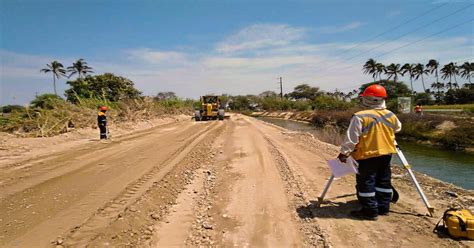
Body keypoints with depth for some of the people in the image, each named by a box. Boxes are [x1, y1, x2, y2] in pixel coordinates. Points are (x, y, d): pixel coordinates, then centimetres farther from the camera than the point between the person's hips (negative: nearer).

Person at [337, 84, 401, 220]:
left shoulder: (360, 117, -17)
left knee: (366, 183, 2)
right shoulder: (391, 115, 4)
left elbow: (351, 138, -16)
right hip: (386, 153, 7)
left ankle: (370, 211, 5)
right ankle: (383, 208, 23)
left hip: (368, 154, -6)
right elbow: (398, 128, 24)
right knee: (384, 181, 16)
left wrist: (344, 152, -7)